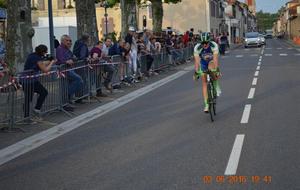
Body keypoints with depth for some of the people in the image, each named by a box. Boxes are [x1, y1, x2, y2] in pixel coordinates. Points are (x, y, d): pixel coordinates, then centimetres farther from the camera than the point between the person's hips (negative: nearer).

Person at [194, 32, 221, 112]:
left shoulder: (214, 45, -31)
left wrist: (217, 70, -46)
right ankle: (206, 104, 1)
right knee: (204, 83, -4)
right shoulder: (197, 48, -29)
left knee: (211, 68, -37)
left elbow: (215, 58, -37)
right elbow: (197, 61, -28)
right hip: (203, 63, 1)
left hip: (212, 61, -1)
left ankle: (216, 86, -15)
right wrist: (196, 72, -34)